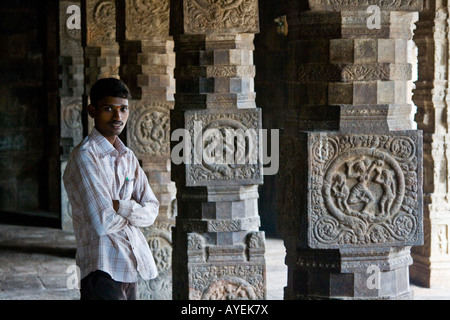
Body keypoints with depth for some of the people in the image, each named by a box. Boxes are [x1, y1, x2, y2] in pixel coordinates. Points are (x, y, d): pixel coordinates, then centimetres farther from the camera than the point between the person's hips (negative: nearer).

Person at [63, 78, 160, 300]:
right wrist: (134, 212, 1)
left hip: (131, 266, 8)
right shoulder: (85, 156, -11)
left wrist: (120, 206, -13)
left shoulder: (128, 157, 14)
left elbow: (151, 212, 6)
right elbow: (103, 223, -19)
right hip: (104, 269, -7)